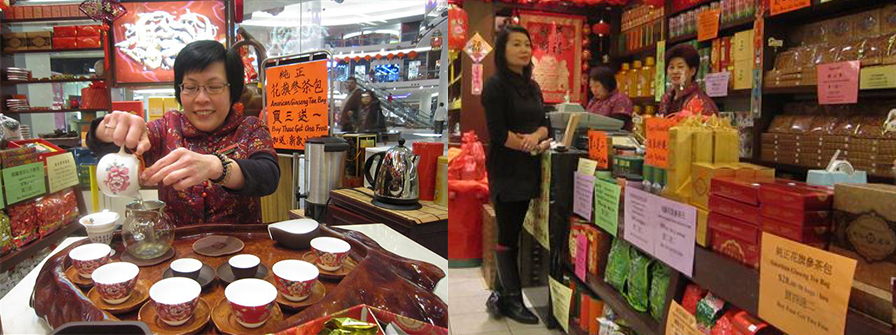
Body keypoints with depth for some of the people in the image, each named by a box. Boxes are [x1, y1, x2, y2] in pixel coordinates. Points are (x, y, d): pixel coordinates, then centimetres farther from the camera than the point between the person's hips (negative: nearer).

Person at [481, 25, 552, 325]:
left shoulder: (532, 86, 15)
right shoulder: (495, 85, -8)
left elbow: (545, 124, 11)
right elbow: (498, 133, -16)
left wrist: (535, 136, -12)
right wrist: (536, 147, -7)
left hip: (529, 170, 7)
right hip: (506, 171, -7)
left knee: (512, 234, 11)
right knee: (508, 236, 1)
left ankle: (500, 296, 22)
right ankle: (513, 300, 13)